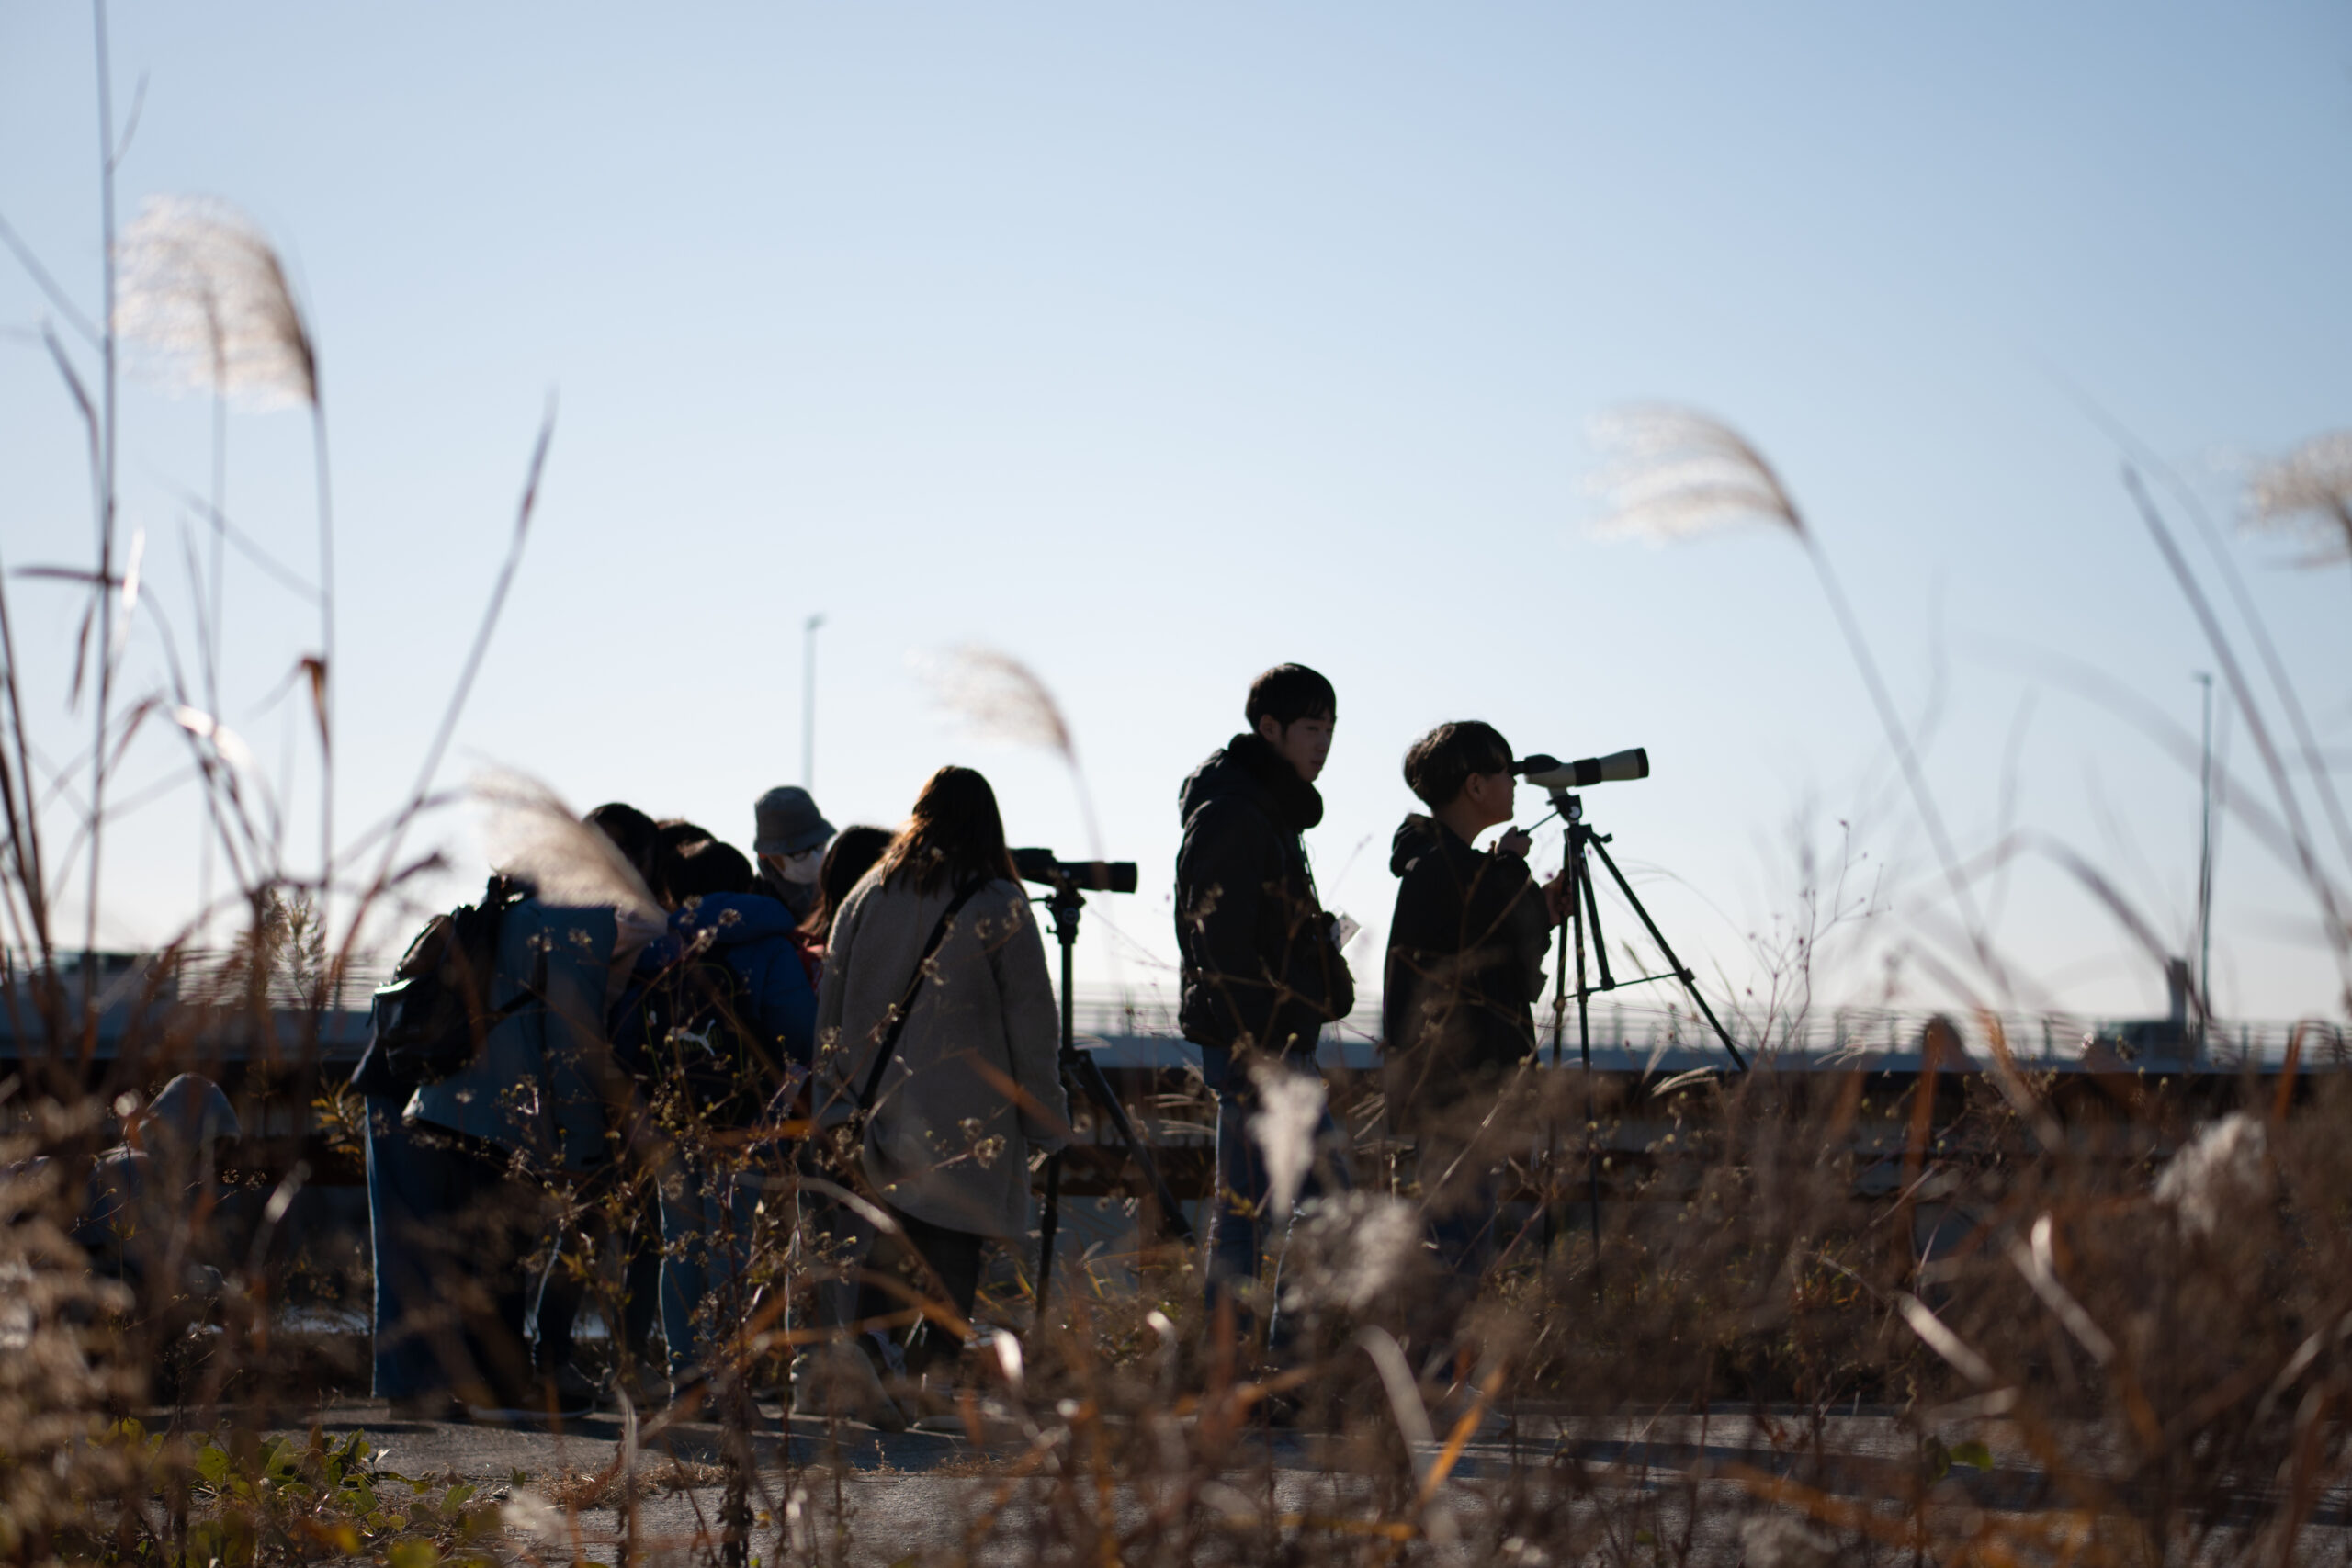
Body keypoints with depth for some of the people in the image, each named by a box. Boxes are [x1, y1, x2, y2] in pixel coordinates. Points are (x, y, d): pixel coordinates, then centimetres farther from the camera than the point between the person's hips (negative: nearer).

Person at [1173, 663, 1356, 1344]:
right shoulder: (1230, 814, -13)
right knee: (1247, 1205, -8)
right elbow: (1220, 945, -19)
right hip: (1252, 1045, -10)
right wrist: (1254, 1050, -22)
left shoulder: (1274, 810, 18)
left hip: (1283, 1042, 10)